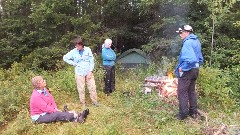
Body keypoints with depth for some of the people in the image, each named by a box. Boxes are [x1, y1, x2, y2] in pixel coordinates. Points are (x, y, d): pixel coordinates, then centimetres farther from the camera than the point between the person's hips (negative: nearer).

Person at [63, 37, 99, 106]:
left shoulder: (88, 50, -5)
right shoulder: (73, 52, -3)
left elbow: (91, 61, -3)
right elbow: (65, 58, 6)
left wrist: (90, 71, -8)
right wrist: (73, 63, -2)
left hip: (88, 72, 1)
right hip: (79, 73, 0)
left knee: (92, 87, 4)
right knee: (81, 89, 6)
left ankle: (94, 101, 21)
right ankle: (83, 103, 21)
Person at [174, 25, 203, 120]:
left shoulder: (188, 43, -20)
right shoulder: (196, 41, 12)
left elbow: (191, 59, -30)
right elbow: (200, 59, 18)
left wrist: (182, 68, -20)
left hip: (187, 71, -10)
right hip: (195, 69, 10)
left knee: (182, 92, 0)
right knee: (191, 91, 18)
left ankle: (183, 114, 6)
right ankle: (193, 112, 27)